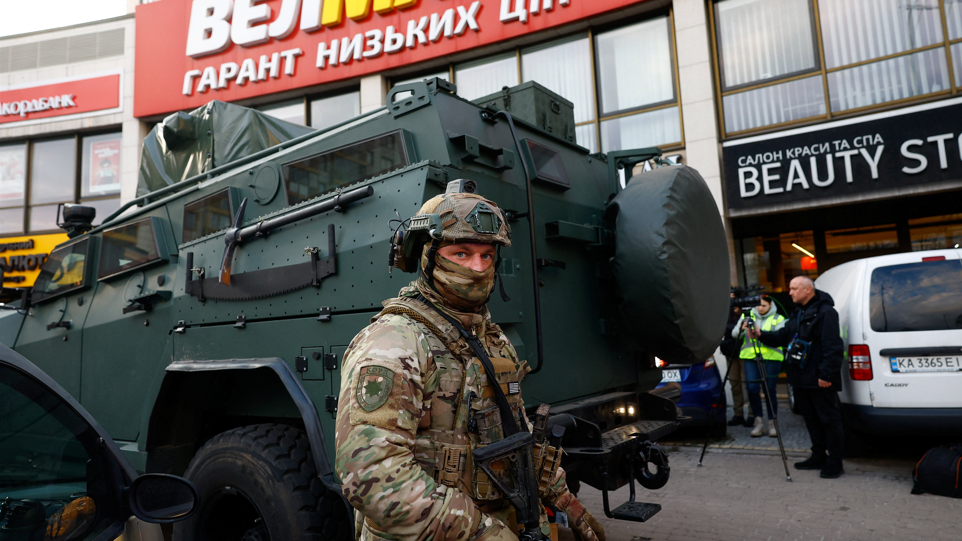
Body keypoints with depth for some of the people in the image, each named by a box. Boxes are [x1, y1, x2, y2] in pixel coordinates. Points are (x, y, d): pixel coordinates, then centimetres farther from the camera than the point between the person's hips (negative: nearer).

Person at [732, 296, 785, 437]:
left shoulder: (778, 319, 7)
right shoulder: (747, 315, 13)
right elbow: (734, 334, 5)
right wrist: (741, 329, -17)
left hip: (771, 358, -2)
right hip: (750, 357, 2)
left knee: (769, 390, -4)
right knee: (752, 389, -8)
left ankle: (772, 423, 11)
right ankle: (758, 421, 6)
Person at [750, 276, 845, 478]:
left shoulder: (825, 312, -13)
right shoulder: (797, 313, 17)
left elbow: (832, 346, -18)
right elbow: (782, 336, 16)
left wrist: (826, 374, -22)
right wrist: (761, 335, -1)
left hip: (820, 380, -10)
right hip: (801, 378, 10)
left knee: (829, 420, 0)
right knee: (811, 419, 16)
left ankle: (834, 463, 7)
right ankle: (818, 457, 27)